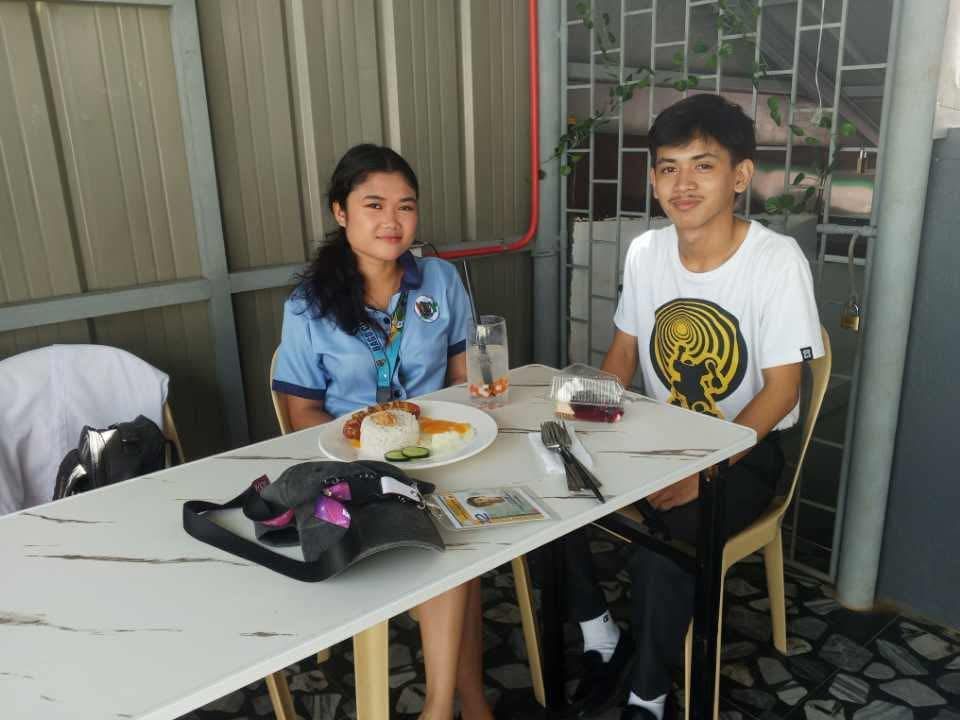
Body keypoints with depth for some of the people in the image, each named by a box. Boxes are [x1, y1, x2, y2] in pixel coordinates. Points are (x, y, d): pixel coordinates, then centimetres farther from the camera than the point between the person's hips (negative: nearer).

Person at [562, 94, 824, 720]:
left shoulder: (777, 259, -18)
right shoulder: (645, 252, -3)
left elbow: (781, 390, -17)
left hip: (745, 448, -5)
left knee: (658, 553, -30)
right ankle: (603, 638, 11)